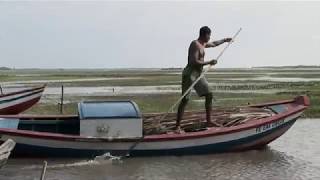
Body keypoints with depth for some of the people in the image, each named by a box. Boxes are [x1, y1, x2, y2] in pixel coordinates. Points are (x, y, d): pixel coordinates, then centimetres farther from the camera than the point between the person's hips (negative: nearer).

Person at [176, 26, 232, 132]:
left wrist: (224, 40, 47)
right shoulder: (195, 44, -13)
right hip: (189, 74, -10)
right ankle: (177, 126, -9)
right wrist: (209, 62, -16)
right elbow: (194, 62, -22)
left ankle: (208, 122, 11)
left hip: (198, 74, 10)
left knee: (209, 95, 5)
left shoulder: (203, 44, 16)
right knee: (185, 100, -11)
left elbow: (214, 44, 39)